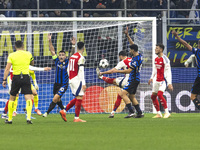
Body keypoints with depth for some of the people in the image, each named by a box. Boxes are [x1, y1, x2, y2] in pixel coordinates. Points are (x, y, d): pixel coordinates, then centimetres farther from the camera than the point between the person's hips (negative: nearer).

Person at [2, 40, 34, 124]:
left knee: (12, 98, 13)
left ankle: (9, 119, 16)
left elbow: (7, 69, -6)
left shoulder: (11, 55, -1)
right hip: (26, 77, 0)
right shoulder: (28, 54, 4)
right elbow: (32, 63, 23)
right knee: (28, 98, -2)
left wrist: (4, 80, -4)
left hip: (16, 77, 0)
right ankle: (28, 117, -19)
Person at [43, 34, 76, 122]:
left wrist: (73, 46, -33)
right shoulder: (57, 61, 1)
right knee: (58, 100, 16)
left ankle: (47, 112, -5)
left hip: (64, 84, -5)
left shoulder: (67, 62, -7)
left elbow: (72, 54, -18)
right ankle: (63, 110, 38)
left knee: (55, 99, -15)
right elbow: (52, 51, 2)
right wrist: (50, 41, -5)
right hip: (56, 84, 5)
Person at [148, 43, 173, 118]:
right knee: (153, 96, 7)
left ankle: (167, 112, -17)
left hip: (163, 80, -9)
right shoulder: (156, 59, 11)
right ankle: (159, 113, 15)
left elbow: (168, 72, -17)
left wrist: (169, 83, -22)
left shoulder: (164, 59, -13)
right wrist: (152, 78, 18)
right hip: (157, 81, 9)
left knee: (159, 94, -24)